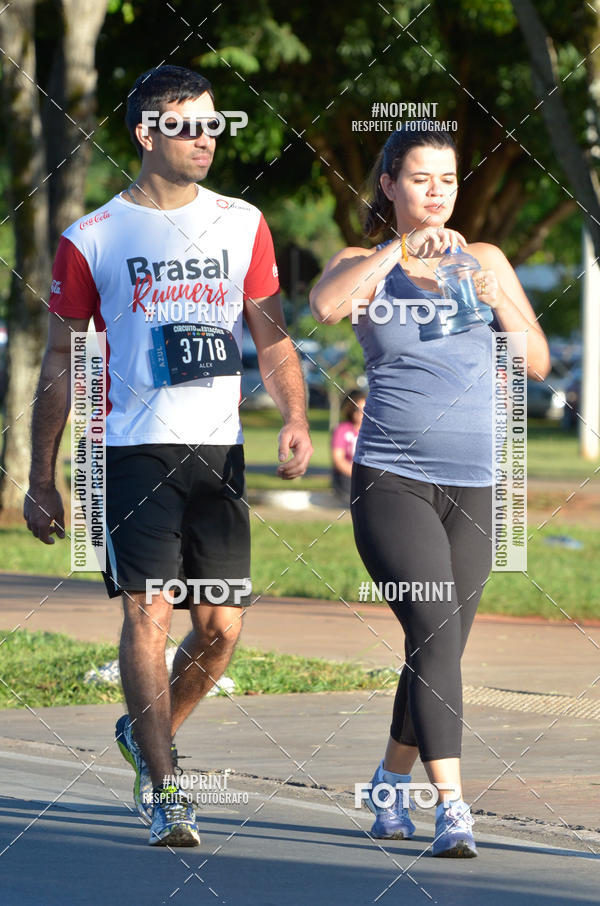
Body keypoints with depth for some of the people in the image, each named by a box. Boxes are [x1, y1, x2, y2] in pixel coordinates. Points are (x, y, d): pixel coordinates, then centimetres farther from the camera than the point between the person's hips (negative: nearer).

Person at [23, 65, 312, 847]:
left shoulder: (242, 225, 11)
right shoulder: (92, 240, 2)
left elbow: (272, 337, 13)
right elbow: (60, 363, 7)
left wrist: (295, 418, -6)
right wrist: (41, 479, 5)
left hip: (219, 451, 3)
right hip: (133, 450, -3)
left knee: (222, 628, 2)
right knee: (148, 612, -14)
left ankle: (146, 733, 28)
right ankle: (163, 792, -9)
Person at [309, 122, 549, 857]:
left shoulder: (485, 261, 10)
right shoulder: (364, 264, 3)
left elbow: (537, 363, 5)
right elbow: (326, 305, -21)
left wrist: (501, 301, -12)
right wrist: (402, 249, -24)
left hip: (472, 488, 4)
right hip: (391, 479, -4)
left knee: (439, 646, 9)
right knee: (435, 633, -20)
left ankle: (392, 779, 32)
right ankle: (451, 806, -23)